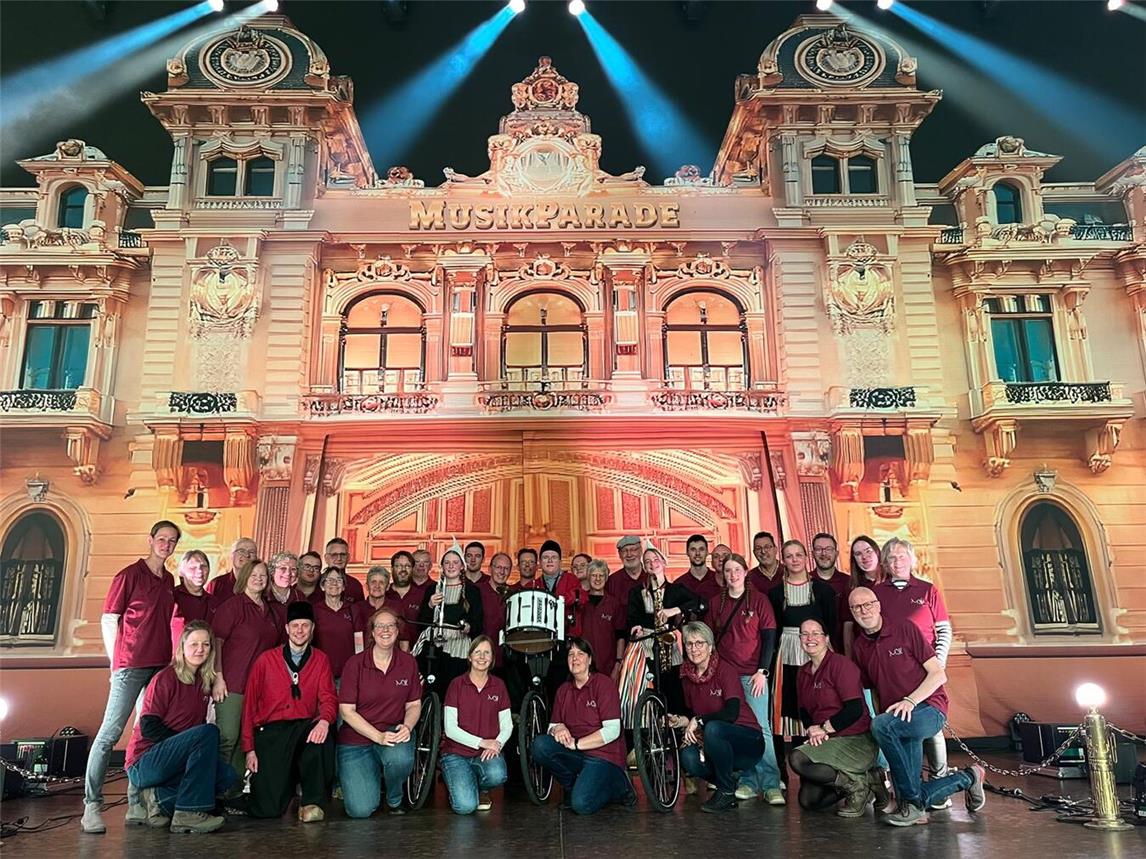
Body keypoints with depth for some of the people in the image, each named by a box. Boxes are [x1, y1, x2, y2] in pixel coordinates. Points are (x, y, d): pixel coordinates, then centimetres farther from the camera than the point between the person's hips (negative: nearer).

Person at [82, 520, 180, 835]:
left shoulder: (169, 581, 14)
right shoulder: (129, 575, -3)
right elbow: (108, 621, -2)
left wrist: (170, 661, 13)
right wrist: (116, 661, -3)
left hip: (161, 667, 6)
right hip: (130, 666, -6)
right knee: (110, 733, -5)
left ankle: (138, 803, 18)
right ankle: (92, 805, 1)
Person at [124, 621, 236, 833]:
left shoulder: (205, 682, 7)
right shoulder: (165, 679, -12)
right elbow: (148, 727, -16)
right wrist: (189, 742, -18)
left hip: (170, 760, 7)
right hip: (144, 763, -7)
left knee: (228, 776, -11)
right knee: (208, 733, -28)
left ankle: (160, 799, -3)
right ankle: (188, 814, -25)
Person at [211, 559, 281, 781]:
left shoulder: (269, 611, 14)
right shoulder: (232, 605, -6)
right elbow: (216, 641, -10)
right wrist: (218, 678, -16)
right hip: (232, 684, -6)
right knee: (228, 737, -6)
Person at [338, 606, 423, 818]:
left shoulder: (408, 662, 0)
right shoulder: (355, 664, -9)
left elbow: (414, 705, 7)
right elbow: (346, 711, -10)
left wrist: (407, 727, -15)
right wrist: (379, 736, -20)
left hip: (394, 732, 2)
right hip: (356, 739, -1)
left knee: (401, 759, -35)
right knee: (361, 809, -16)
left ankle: (394, 800, 1)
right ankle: (370, 777, 21)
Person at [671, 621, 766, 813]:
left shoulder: (724, 669, -14)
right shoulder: (687, 675, 4)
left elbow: (732, 713, -24)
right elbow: (691, 713, 14)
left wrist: (698, 721, -22)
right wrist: (680, 720, -7)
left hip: (749, 741, -5)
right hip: (717, 741, 5)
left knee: (713, 728, -35)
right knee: (688, 758, -25)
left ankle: (727, 792, -14)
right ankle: (730, 781, 5)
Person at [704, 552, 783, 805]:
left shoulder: (759, 599, 1)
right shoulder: (716, 604, 9)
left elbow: (769, 637, -1)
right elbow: (710, 639, 13)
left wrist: (762, 671, -8)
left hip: (753, 674, -3)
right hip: (725, 674, 3)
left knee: (760, 727, -6)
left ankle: (771, 785, 0)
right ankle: (748, 782, 10)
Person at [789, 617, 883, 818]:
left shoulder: (840, 664, -14)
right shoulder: (803, 672, 11)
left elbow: (855, 709, -20)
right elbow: (804, 711, 17)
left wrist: (824, 728, -13)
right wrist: (812, 730, -5)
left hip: (856, 741, -8)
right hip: (826, 743, 9)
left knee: (797, 759, -27)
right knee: (808, 801, 1)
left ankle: (856, 784, -9)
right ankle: (867, 779, 12)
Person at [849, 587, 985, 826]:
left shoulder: (905, 629, -2)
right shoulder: (860, 647, 12)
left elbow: (939, 674, -5)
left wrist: (910, 701, -18)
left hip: (929, 709, -5)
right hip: (895, 721, 5)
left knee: (880, 725, -35)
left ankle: (912, 803, -19)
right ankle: (966, 778, 24)